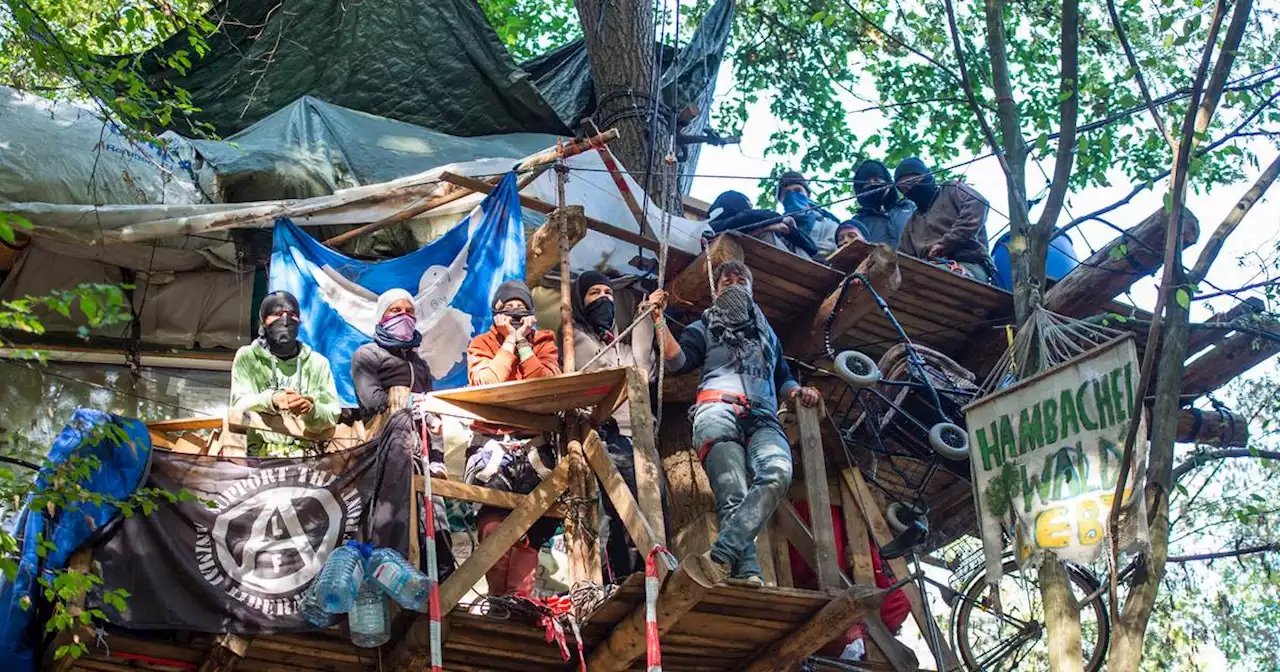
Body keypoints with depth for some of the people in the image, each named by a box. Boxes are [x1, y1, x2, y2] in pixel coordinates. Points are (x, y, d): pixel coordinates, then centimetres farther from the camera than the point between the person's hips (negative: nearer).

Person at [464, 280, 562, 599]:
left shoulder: (543, 342, 13)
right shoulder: (482, 344, 10)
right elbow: (486, 384, -10)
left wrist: (523, 344, -5)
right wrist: (510, 341, -5)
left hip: (533, 443, 1)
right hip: (491, 439, -1)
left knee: (529, 524, -10)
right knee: (493, 521, -15)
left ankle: (520, 597, -8)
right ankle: (498, 596, -10)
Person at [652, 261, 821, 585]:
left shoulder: (767, 334, 40)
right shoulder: (704, 328, 28)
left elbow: (783, 379, 40)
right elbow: (677, 361, 10)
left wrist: (798, 391, 17)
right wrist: (659, 320, -1)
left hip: (763, 418, 2)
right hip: (718, 409, -2)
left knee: (778, 473, -34)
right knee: (733, 493, -28)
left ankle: (721, 555, -49)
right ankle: (748, 574, -44)